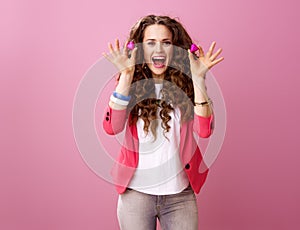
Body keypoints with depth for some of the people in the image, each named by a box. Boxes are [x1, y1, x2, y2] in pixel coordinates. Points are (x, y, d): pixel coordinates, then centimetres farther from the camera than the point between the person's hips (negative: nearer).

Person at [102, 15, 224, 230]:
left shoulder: (186, 84, -1)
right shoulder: (131, 84, -2)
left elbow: (204, 131, -14)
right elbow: (112, 127, -16)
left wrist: (198, 79, -20)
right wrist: (126, 76, -20)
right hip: (136, 192, 0)